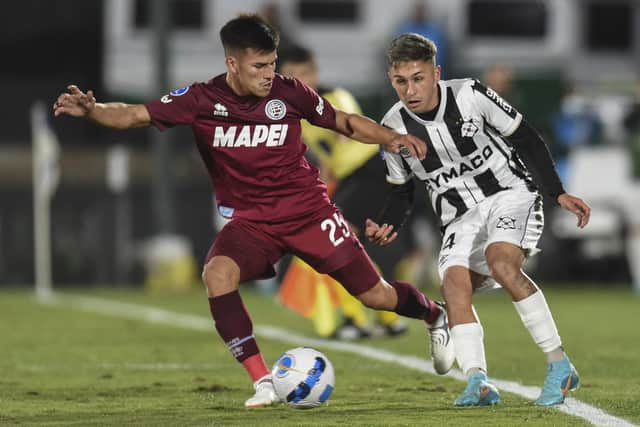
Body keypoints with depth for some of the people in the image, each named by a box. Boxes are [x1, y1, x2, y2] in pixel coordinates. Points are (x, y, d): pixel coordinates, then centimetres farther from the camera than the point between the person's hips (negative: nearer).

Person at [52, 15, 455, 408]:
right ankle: (263, 382, -23)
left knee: (376, 296, 1)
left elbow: (344, 122, 5)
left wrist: (392, 137, -8)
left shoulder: (289, 93, -10)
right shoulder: (202, 100, -11)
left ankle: (437, 316, 37)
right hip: (251, 221, 1)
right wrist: (91, 109, -33)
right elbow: (134, 115, -14)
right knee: (217, 273, -30)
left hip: (309, 210, -1)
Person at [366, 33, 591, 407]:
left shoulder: (470, 96, -14)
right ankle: (478, 382, -34)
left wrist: (559, 193, -7)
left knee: (501, 263, -31)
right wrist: (389, 228, -9)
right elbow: (402, 192, 11)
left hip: (511, 196, -4)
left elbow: (527, 139, -3)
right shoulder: (394, 128, -3)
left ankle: (560, 367, -25)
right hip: (461, 218, 4)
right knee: (454, 282, -23)